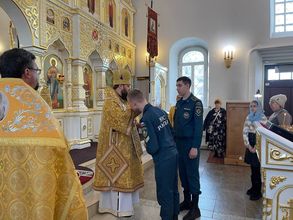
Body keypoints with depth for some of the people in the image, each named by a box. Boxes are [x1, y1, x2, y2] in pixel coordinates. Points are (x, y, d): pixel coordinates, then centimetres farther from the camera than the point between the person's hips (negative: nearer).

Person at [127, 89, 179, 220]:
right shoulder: (160, 111, 4)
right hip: (173, 153, 9)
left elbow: (152, 148, -20)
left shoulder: (146, 119, -20)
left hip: (163, 159, -9)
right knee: (173, 190, 22)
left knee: (164, 194, 9)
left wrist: (148, 150, 0)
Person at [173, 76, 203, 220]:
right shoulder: (179, 103, 11)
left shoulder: (196, 103, -11)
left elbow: (198, 126, -15)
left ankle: (195, 208, 17)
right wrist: (174, 140, 10)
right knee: (183, 173, 15)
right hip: (179, 143, 7)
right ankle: (187, 201, 32)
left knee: (192, 174, 3)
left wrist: (195, 147, -20)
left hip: (190, 143, -7)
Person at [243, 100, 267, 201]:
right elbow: (245, 132, 5)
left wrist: (256, 147, -14)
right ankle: (253, 187, 25)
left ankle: (257, 192, 11)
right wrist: (248, 145, -4)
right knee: (252, 168, 13)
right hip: (250, 144, 5)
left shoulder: (263, 117, -7)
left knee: (257, 169, 0)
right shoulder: (248, 117, 9)